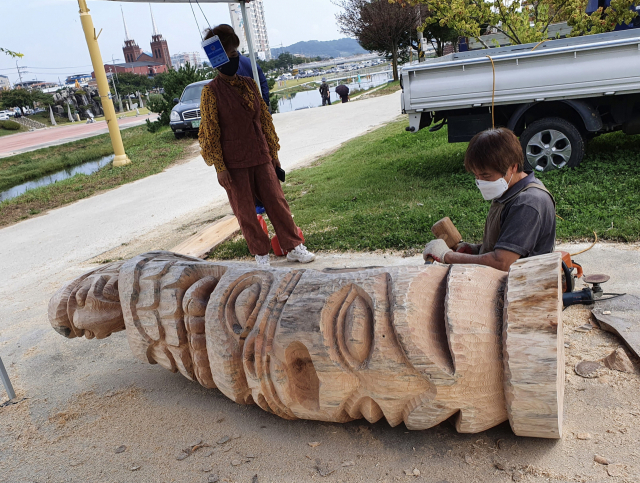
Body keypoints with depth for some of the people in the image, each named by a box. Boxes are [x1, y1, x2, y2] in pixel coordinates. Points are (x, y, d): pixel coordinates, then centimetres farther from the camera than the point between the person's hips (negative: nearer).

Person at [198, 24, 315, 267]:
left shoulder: (249, 84, 9)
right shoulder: (211, 91, -5)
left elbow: (265, 119, 14)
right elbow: (210, 132, -6)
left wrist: (273, 153, 12)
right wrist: (220, 168, -10)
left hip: (260, 157, 4)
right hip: (234, 163, -4)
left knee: (277, 201, 6)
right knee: (245, 210, 4)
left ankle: (294, 247, 17)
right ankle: (261, 253, 19)